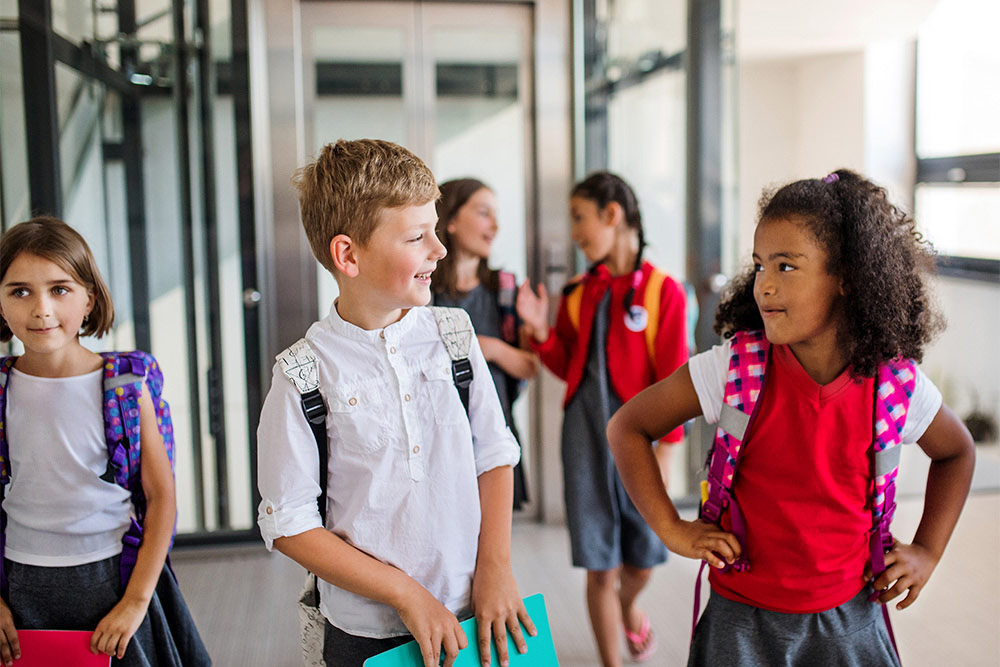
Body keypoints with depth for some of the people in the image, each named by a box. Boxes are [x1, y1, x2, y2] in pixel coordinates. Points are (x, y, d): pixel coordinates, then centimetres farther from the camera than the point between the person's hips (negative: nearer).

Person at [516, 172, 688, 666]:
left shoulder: (661, 290, -8)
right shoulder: (577, 292, 5)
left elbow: (674, 378, -8)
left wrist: (664, 451, -11)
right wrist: (541, 331, -5)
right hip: (584, 434, 3)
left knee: (641, 562, 12)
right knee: (600, 567, 5)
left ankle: (627, 607, 48)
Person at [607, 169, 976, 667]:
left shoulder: (897, 385, -9)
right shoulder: (733, 367, -16)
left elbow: (956, 452, 13)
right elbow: (627, 428, -6)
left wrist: (927, 551, 7)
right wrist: (672, 529, -9)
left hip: (849, 624, 2)